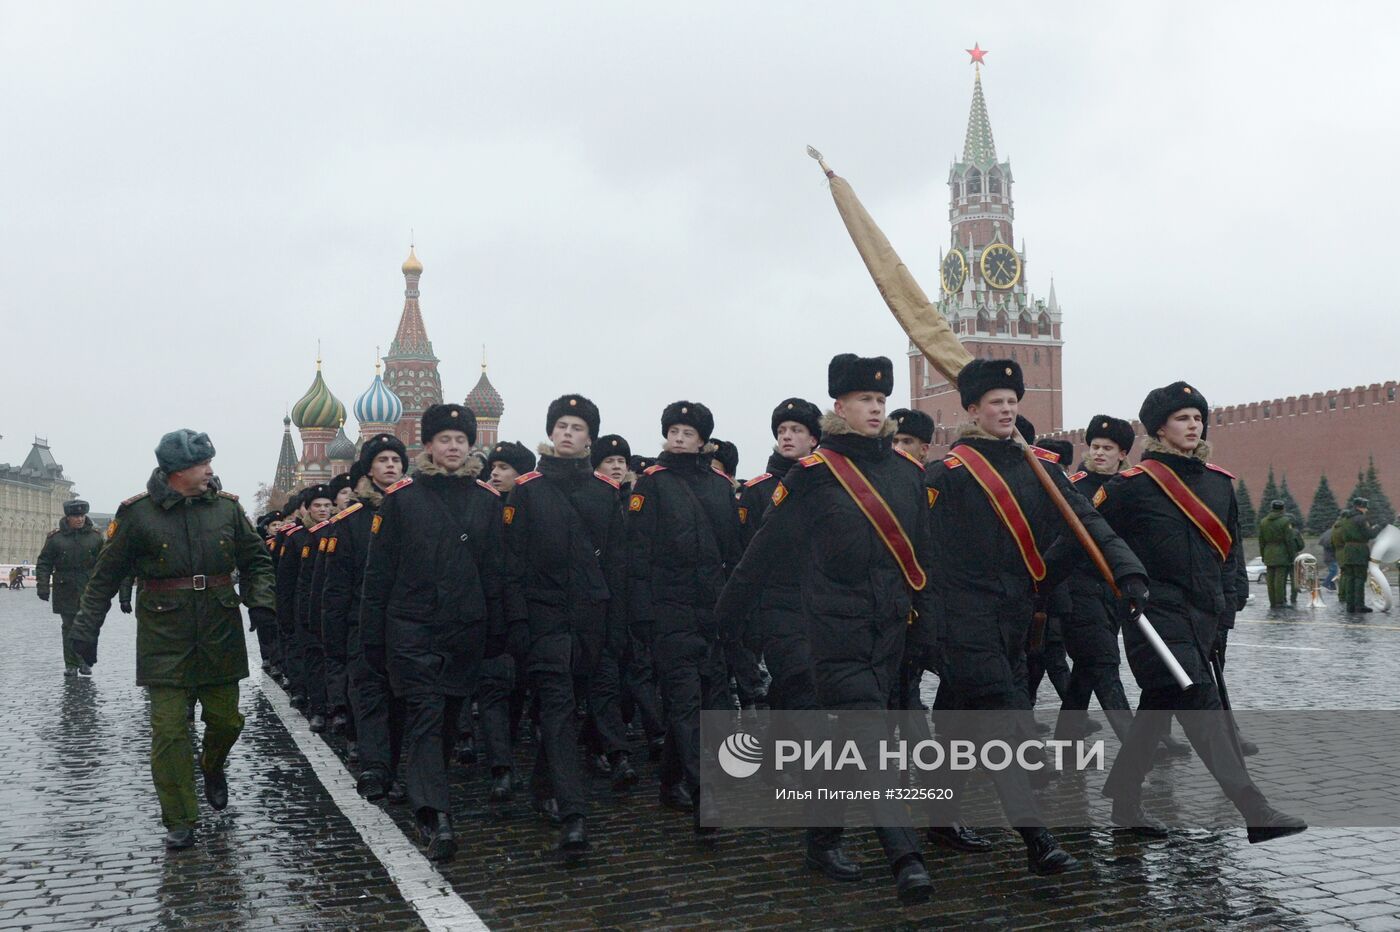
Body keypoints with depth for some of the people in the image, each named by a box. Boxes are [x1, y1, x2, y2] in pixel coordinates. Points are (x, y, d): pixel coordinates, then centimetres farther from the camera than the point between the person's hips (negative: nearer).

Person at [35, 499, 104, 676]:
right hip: (66, 591, 0)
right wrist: (42, 586, -4)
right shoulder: (55, 538, 2)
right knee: (69, 627, 3)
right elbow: (43, 564, 5)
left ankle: (85, 662, 8)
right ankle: (71, 665, 10)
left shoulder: (96, 536, 6)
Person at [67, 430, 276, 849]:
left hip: (220, 635, 3)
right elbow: (105, 576, 4)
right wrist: (86, 628, 3)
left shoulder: (227, 507, 3)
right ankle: (180, 821, 9)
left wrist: (260, 601, -5)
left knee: (226, 719, 9)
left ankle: (212, 767, 43)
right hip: (164, 638, -2)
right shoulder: (138, 513, -4)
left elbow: (257, 560, 11)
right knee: (169, 729, -4)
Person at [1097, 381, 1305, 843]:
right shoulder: (1133, 484, -7)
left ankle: (1124, 802, 25)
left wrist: (1229, 598, 12)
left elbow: (1230, 545, 20)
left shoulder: (1219, 482, 12)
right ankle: (1255, 810, -12)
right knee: (1202, 708, -13)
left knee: (1157, 708, 13)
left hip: (1203, 616, 7)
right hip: (1157, 615, -7)